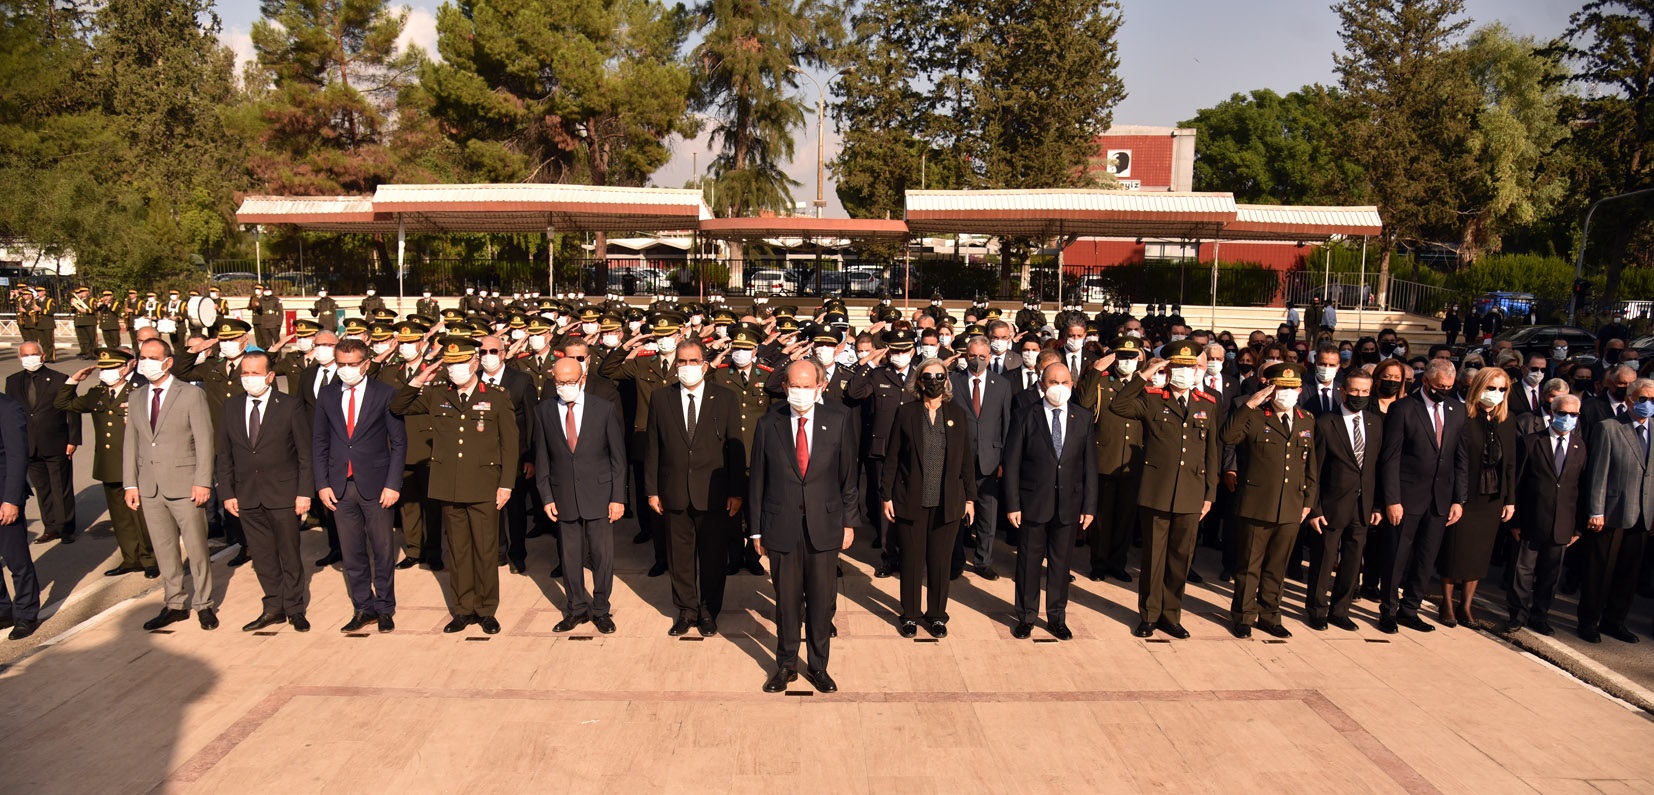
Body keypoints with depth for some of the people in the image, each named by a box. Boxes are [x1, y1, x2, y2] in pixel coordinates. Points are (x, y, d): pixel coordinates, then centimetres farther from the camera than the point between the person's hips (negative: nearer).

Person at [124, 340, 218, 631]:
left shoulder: (192, 394, -4)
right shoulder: (136, 398, 11)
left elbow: (204, 441, -8)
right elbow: (131, 444, 13)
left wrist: (202, 482, -13)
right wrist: (130, 484, 6)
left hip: (184, 486, -5)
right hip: (149, 488, 5)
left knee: (196, 548, 2)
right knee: (164, 550, 11)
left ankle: (204, 604, 14)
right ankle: (174, 605, 22)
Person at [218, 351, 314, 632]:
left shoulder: (290, 406, -5)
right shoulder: (231, 407, 7)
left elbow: (306, 453, -4)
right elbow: (225, 454, 10)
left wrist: (304, 492, -10)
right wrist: (227, 493, 4)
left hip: (283, 493, -4)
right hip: (247, 496, 4)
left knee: (289, 554, 5)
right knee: (262, 556, 9)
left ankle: (294, 609, 19)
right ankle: (274, 608, 22)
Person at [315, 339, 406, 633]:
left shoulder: (385, 393, -2)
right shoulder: (326, 395, 7)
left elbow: (399, 442, -3)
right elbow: (319, 442, 10)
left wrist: (393, 484, -9)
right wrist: (322, 484, 1)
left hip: (375, 484, -3)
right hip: (340, 486, 3)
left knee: (383, 550, 6)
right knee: (351, 553, 8)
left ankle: (384, 608, 18)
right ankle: (363, 607, 20)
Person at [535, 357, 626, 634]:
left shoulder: (605, 408, -3)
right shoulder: (544, 411, 1)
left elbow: (618, 456, -1)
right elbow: (541, 458, 6)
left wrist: (618, 497, -5)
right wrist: (546, 496, 0)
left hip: (599, 493, -1)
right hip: (564, 496, 1)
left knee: (603, 554, 4)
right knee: (570, 556, 9)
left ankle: (601, 610, 20)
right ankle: (576, 608, 26)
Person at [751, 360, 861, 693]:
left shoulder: (840, 420, -2)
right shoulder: (768, 424, -2)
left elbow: (849, 475, 3)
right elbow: (757, 480, 2)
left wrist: (849, 522, 2)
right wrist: (757, 529, 3)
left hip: (824, 525, 0)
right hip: (781, 526, 0)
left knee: (822, 600, 9)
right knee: (786, 600, 11)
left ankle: (818, 666, 27)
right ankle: (786, 664, 29)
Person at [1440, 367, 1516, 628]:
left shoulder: (1507, 422, 6)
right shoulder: (1464, 418, -11)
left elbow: (1510, 463, 9)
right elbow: (1459, 461, -13)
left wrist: (1510, 499, 6)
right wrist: (1458, 500, -16)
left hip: (1492, 498, 5)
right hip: (1465, 496, -5)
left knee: (1479, 554, 10)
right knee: (1455, 550, 3)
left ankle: (1466, 605, 21)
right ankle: (1447, 604, 17)